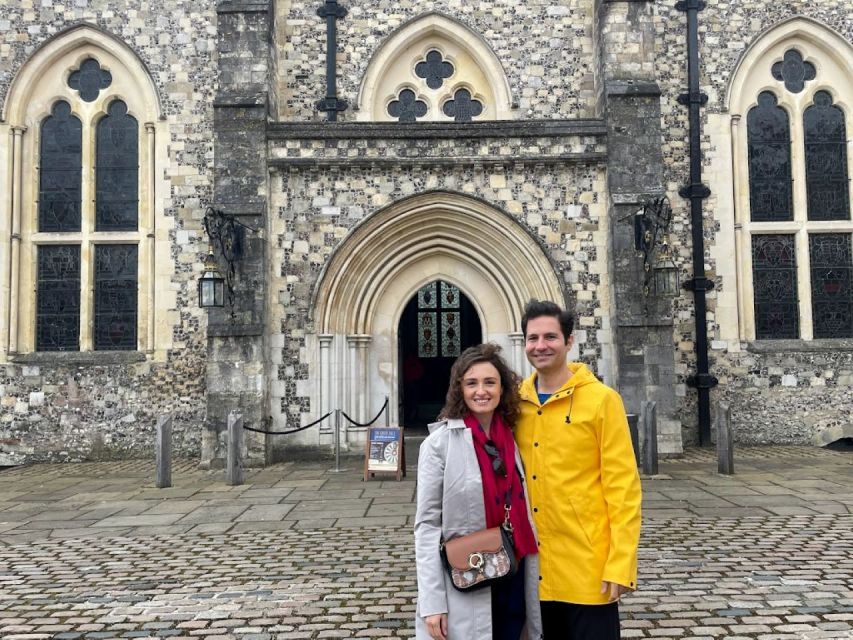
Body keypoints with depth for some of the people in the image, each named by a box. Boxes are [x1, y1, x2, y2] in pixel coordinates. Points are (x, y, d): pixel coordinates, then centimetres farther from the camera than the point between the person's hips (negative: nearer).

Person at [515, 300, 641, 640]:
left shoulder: (601, 399, -9)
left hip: (588, 566, -4)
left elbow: (623, 485, -10)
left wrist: (621, 563, -14)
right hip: (536, 566, 4)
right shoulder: (517, 403, 4)